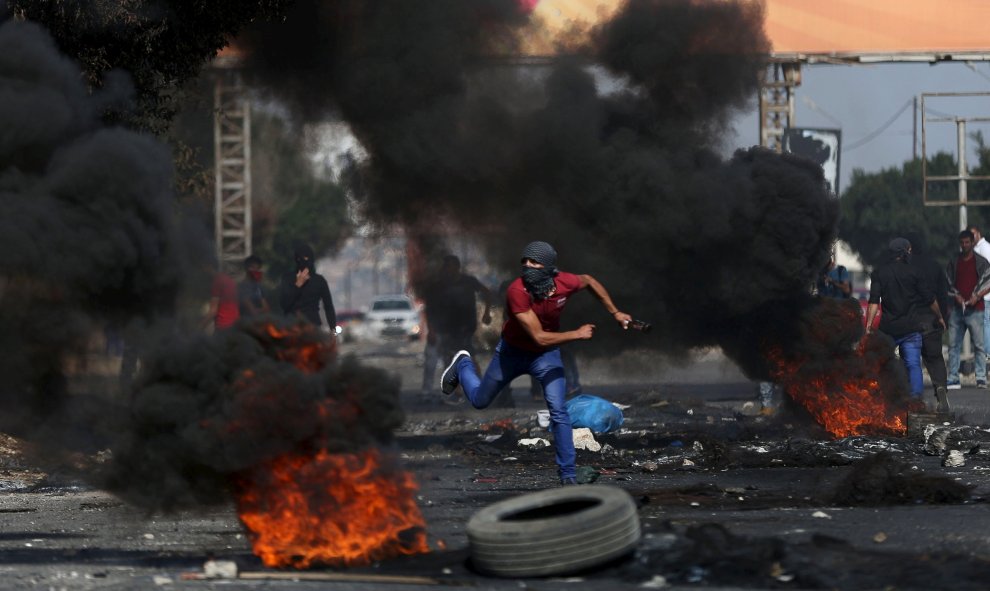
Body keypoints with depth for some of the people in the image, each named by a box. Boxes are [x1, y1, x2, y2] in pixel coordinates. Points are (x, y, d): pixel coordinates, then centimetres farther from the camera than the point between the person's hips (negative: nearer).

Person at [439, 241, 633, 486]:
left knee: (558, 411, -12)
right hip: (512, 352, -2)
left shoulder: (565, 283, -24)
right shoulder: (517, 291, -36)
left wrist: (615, 313, 4)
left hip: (547, 355, 2)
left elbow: (588, 281, 3)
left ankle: (568, 474, -1)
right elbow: (540, 337, -36)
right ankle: (463, 365, 50)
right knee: (480, 400, 17)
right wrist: (578, 334, -28)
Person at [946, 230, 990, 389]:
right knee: (953, 345, 2)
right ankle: (953, 379, 4)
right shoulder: (954, 262, 13)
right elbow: (948, 283, 16)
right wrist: (956, 296, -2)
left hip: (975, 309, -4)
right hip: (957, 309, 4)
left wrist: (977, 296, -14)